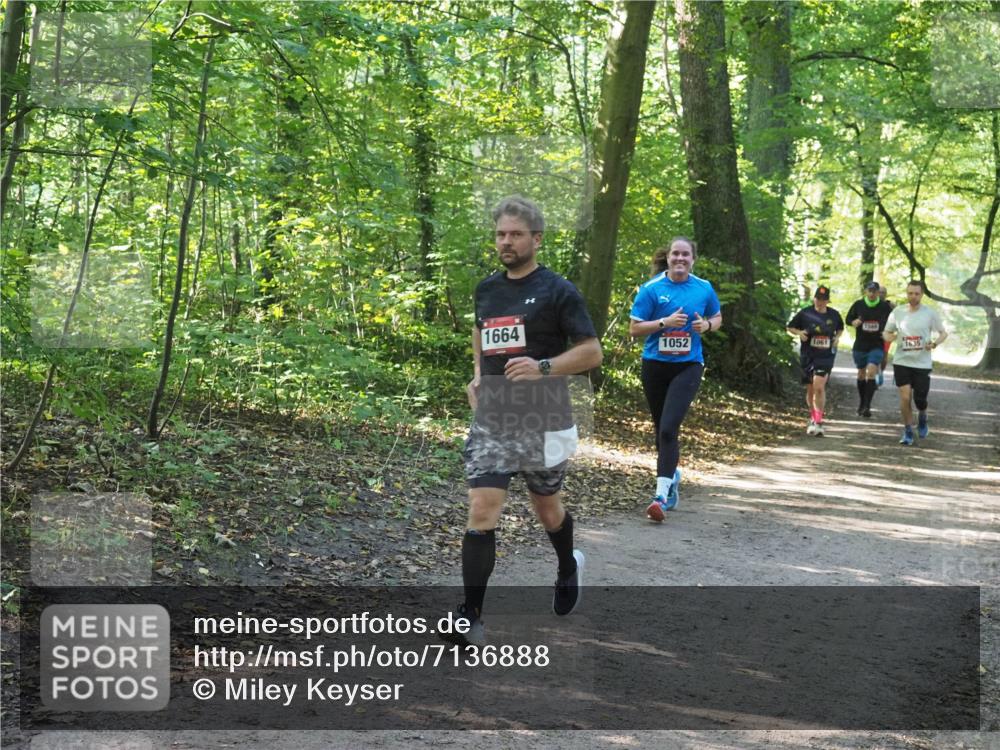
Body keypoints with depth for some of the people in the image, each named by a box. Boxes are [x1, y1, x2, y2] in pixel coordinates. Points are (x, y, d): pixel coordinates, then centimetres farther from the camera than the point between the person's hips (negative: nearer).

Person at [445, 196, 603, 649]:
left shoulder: (557, 291, -7)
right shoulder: (486, 289, 9)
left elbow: (592, 352, -9)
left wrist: (544, 367, -23)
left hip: (541, 423, -3)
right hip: (490, 420, 3)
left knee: (546, 508, 16)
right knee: (481, 513, -10)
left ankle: (569, 567, 48)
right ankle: (471, 618, -12)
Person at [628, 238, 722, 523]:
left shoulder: (704, 289, 1)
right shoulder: (651, 289, -4)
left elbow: (717, 319, 17)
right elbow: (634, 328, -6)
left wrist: (706, 325, -6)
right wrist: (665, 322, -19)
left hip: (688, 366, -1)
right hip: (655, 365, 2)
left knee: (668, 428, -16)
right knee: (660, 428, 15)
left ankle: (662, 495, -17)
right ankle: (673, 474, 42)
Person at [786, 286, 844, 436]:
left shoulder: (834, 315, 3)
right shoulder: (805, 313, -2)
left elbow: (840, 328, 23)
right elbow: (789, 327, 7)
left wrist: (837, 337, 3)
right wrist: (799, 332, -13)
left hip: (826, 357, -1)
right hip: (807, 356, 1)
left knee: (819, 387, -17)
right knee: (810, 389, 10)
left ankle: (818, 422, -12)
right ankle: (813, 419, 30)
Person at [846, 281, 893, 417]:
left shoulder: (885, 307, -2)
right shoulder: (858, 304, 0)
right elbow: (848, 319, 11)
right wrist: (854, 322, -11)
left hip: (877, 346, -2)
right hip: (860, 346, 2)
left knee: (871, 372, -18)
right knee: (861, 374, 13)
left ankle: (867, 406, -19)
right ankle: (862, 403, 32)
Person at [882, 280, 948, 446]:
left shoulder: (930, 313, -3)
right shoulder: (897, 312, 1)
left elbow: (943, 333, 6)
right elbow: (886, 332, 11)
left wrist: (935, 343, -15)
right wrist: (890, 337, -13)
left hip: (923, 363, -1)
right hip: (902, 362, 1)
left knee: (920, 399, 0)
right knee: (905, 397, -7)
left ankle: (922, 419, 35)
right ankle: (908, 432, 9)